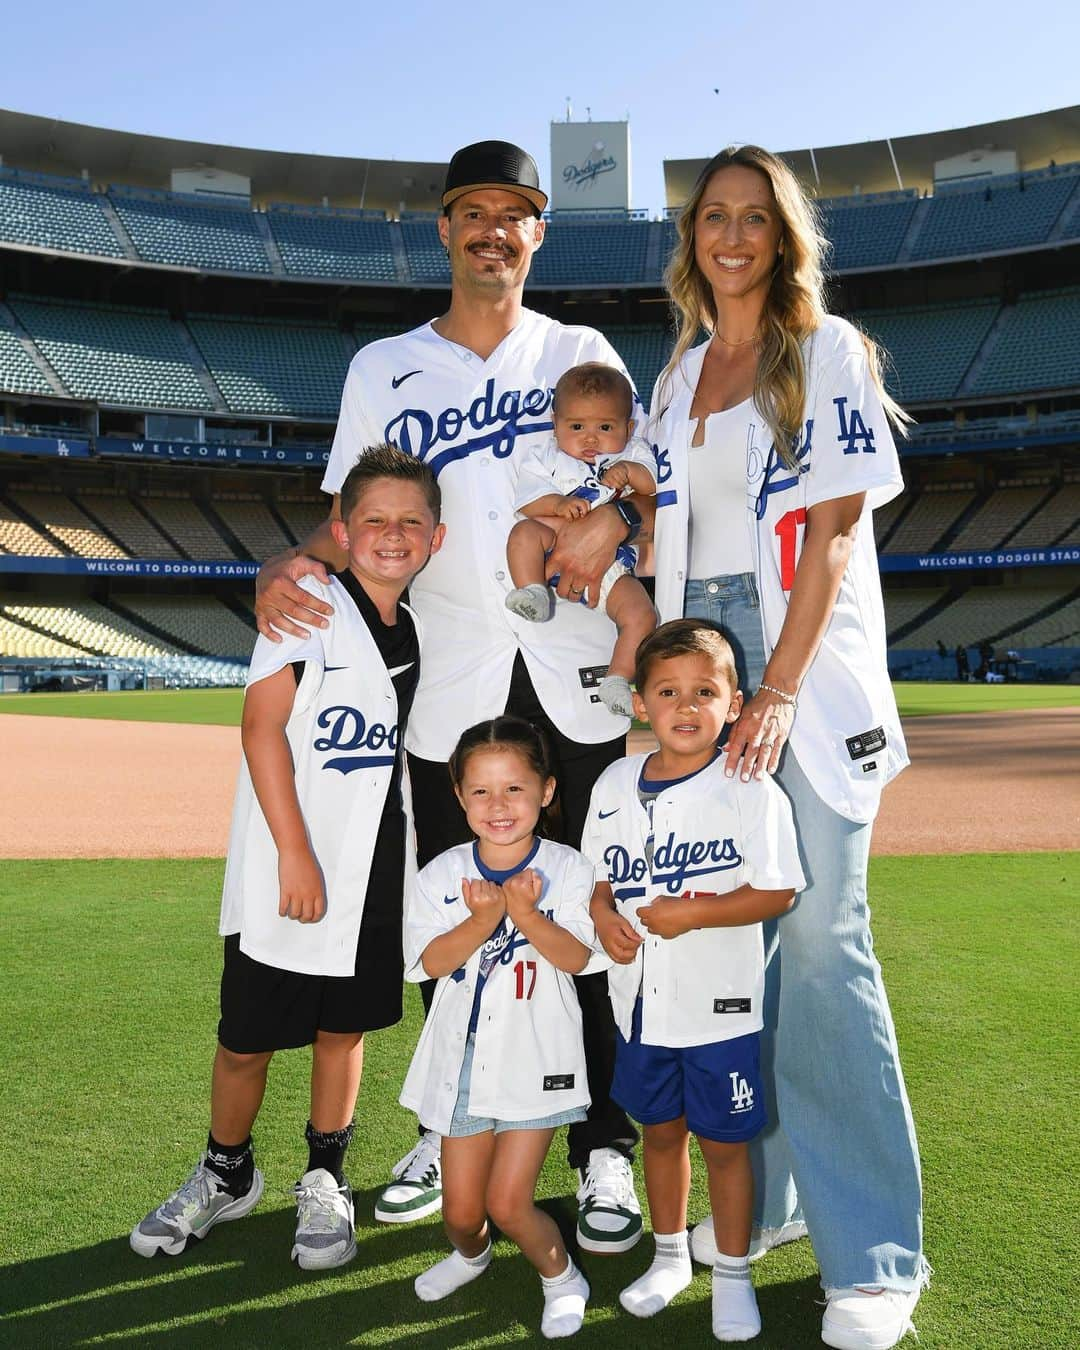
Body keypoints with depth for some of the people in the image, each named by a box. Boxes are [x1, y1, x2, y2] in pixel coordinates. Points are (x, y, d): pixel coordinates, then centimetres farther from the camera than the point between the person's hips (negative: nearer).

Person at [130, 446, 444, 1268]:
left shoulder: (421, 632, 7)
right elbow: (262, 726, -15)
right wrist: (294, 855, -19)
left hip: (374, 870, 5)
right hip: (285, 870, -4)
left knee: (344, 1027, 14)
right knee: (248, 1038, 7)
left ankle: (325, 1183, 32)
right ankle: (227, 1174, 32)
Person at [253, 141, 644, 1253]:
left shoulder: (581, 354, 12)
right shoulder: (383, 369, 12)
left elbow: (650, 486, 9)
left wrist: (617, 517, -15)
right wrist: (285, 567, -12)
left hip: (582, 665, 0)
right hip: (455, 672, 1)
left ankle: (605, 1148, 17)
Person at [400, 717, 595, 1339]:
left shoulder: (567, 869, -8)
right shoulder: (442, 874, -5)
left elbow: (576, 957, -16)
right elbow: (431, 961, -13)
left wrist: (523, 911, -30)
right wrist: (485, 918, -28)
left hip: (537, 1059, -2)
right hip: (464, 1058, 3)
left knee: (508, 1203, -3)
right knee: (461, 1209, 12)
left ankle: (562, 1277, 28)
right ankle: (471, 1253, 48)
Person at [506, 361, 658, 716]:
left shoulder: (633, 454, 19)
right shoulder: (547, 457, 14)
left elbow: (656, 485, 5)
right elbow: (527, 500, 1)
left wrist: (629, 471, -12)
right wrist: (559, 504, -17)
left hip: (613, 558, 0)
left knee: (641, 616, -21)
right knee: (525, 531, -27)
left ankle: (618, 678, -16)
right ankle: (533, 593, -27)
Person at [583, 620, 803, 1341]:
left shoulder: (750, 788, -15)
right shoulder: (615, 784, 0)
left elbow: (777, 891, -15)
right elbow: (601, 875, 12)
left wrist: (693, 913, -23)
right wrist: (605, 916, -8)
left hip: (720, 1004, -4)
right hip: (640, 999, 5)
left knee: (724, 1141, 10)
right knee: (661, 1130, 21)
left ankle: (733, 1274, 33)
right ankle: (670, 1256, 42)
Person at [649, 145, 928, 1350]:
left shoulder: (830, 352, 1)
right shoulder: (678, 374, 17)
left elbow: (832, 532, -8)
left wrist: (778, 689, -17)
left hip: (809, 667, -5)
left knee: (819, 943, -9)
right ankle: (763, 1198, 22)